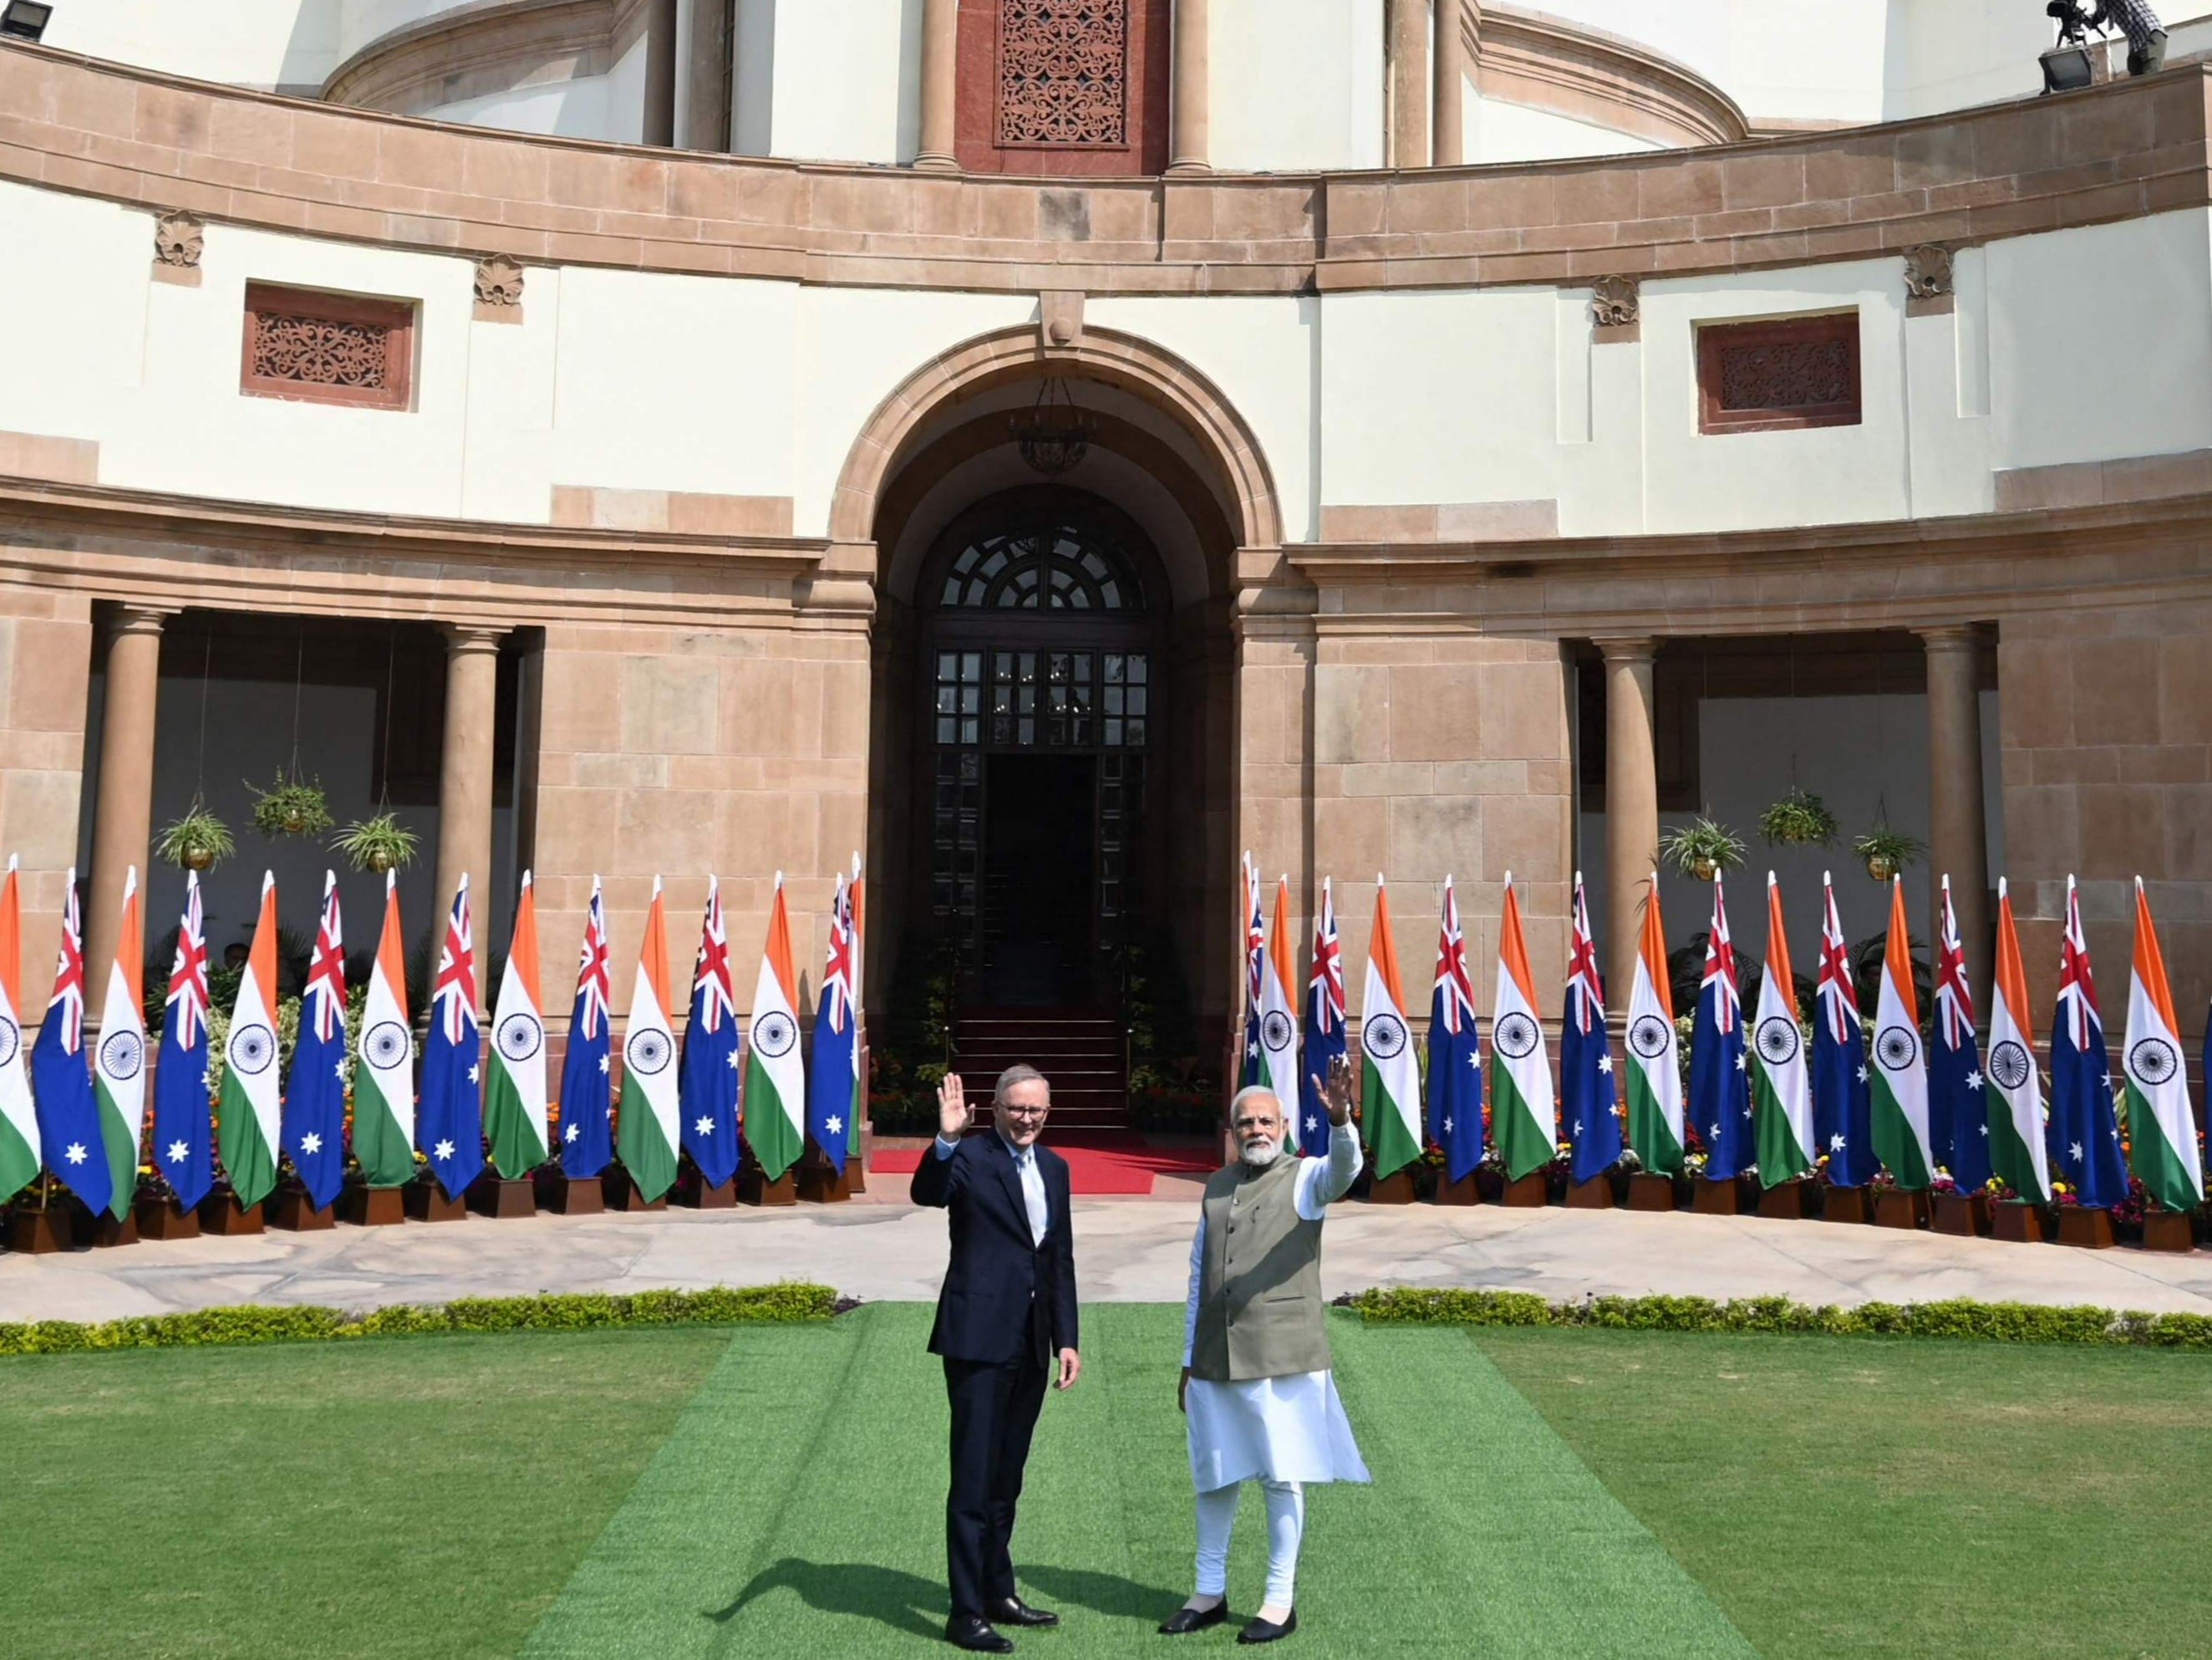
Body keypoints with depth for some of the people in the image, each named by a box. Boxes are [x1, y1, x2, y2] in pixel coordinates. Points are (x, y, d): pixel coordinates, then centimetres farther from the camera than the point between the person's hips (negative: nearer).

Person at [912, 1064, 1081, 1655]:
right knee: (974, 1478, -2)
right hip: (980, 1339, -7)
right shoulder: (970, 1157, -8)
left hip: (1032, 1346, 7)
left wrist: (1067, 1339, 11)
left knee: (1006, 1478, 17)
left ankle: (998, 1592, 29)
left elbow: (1061, 1260, 15)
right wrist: (946, 1139, -45)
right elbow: (926, 1194, -29)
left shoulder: (1053, 1167, 12)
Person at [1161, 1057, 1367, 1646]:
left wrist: (1340, 1118, -47)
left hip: (1282, 1357, -5)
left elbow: (1345, 1167, -26)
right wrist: (1188, 1362, 14)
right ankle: (1210, 1593, 26)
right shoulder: (1216, 1188, 12)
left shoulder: (1305, 1178, -1)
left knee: (1282, 1478, 2)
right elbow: (1198, 1280, 16)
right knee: (1213, 1478, 13)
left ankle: (1280, 1601, 15)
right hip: (1215, 1360, 5)